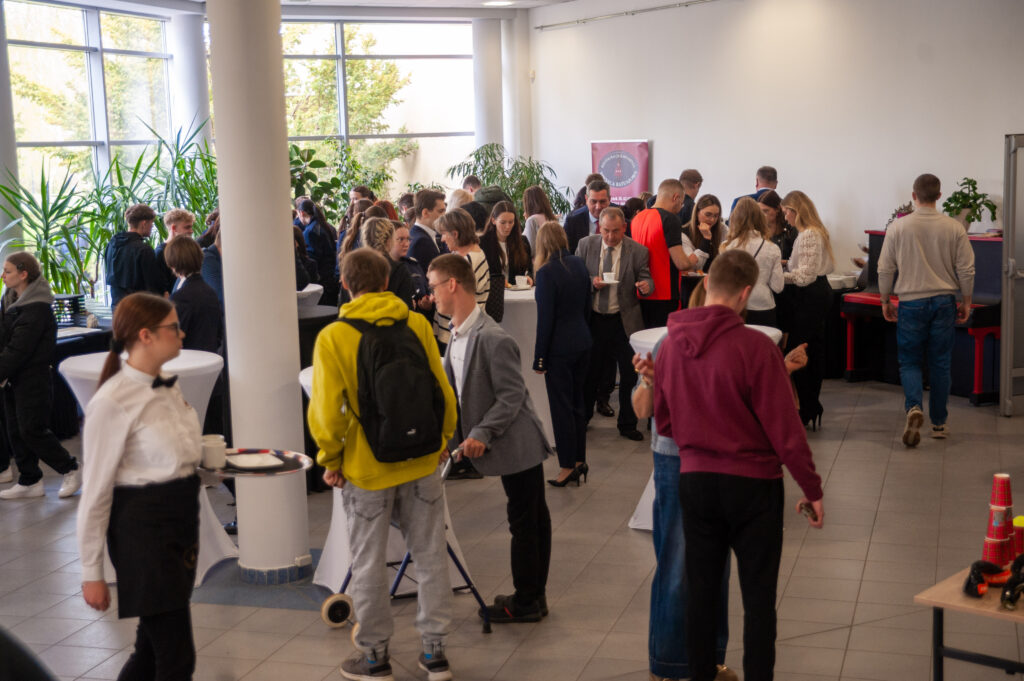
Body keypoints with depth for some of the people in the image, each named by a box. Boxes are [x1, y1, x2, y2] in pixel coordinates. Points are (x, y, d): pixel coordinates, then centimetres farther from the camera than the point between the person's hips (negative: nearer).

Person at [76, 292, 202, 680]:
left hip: (182, 521, 8)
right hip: (143, 528, -8)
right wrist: (91, 572, -10)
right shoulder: (112, 401, -17)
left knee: (153, 645, 18)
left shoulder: (168, 387, 7)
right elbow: (96, 491, -13)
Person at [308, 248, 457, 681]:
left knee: (368, 564, 11)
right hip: (422, 464, 3)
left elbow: (326, 411, -13)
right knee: (430, 555, 14)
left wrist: (330, 459, 1)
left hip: (367, 468, -3)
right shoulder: (417, 325, -3)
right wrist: (441, 441, 16)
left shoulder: (333, 338, -12)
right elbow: (442, 391, 2)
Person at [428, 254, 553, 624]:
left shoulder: (492, 339, -24)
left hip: (517, 444, -10)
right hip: (514, 445, 10)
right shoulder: (457, 335, 7)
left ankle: (526, 602, 14)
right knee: (532, 517, 18)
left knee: (524, 522, 2)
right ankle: (533, 595, 28)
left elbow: (511, 395, -23)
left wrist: (481, 434, -24)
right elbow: (453, 390, 14)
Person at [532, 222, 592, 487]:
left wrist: (540, 357, -10)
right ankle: (580, 460, 24)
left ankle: (568, 466, 8)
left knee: (561, 406, 2)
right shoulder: (579, 264, 3)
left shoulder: (547, 272, -18)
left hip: (560, 347, -7)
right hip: (582, 341, 7)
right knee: (577, 401, 16)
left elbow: (545, 318, -17)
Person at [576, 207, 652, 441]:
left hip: (624, 322, -1)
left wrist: (646, 285, -25)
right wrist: (591, 282, -17)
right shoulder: (586, 245, -2)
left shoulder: (637, 251, -5)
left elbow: (646, 279, -1)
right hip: (592, 319, 1)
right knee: (590, 373, 13)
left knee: (630, 374, 3)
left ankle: (627, 424, 20)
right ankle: (582, 419, 31)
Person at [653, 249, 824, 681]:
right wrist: (812, 490, -4)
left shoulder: (670, 346, -3)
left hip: (694, 480, 4)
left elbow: (664, 423, 7)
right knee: (758, 596, 7)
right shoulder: (756, 347, -18)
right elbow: (785, 430, -15)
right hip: (753, 483, -4)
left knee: (702, 589, 15)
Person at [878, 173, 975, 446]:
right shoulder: (954, 228, -3)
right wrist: (966, 302, 13)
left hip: (911, 303, -1)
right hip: (944, 301, 1)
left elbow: (885, 269, -1)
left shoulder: (898, 227, -5)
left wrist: (885, 301, 12)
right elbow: (966, 270, 1)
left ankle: (913, 407, -18)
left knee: (909, 362, 7)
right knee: (940, 364, 10)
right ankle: (939, 423, 16)